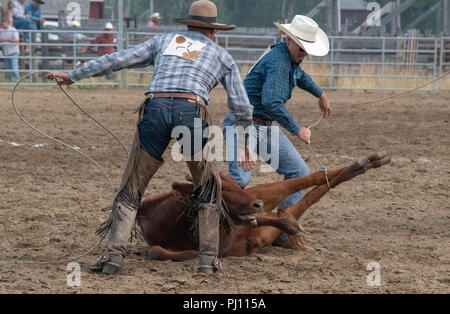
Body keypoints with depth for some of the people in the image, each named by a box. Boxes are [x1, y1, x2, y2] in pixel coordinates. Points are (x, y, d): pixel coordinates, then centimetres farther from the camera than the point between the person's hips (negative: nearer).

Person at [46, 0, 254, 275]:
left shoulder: (164, 41, 27)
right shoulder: (222, 56, 24)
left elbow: (118, 59, 24)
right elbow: (241, 106, 20)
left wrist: (74, 76, 31)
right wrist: (245, 142, 35)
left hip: (155, 109, 1)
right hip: (192, 111, -1)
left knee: (131, 189, 11)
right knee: (208, 189, 19)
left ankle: (114, 254, -2)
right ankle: (208, 257, 12)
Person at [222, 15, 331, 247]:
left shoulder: (289, 59, 10)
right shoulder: (278, 61, -21)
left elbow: (299, 75, 38)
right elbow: (271, 102, -33)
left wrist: (320, 94, 50)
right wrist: (297, 130, -26)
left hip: (267, 129, 10)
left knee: (299, 172, 6)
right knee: (240, 178, -27)